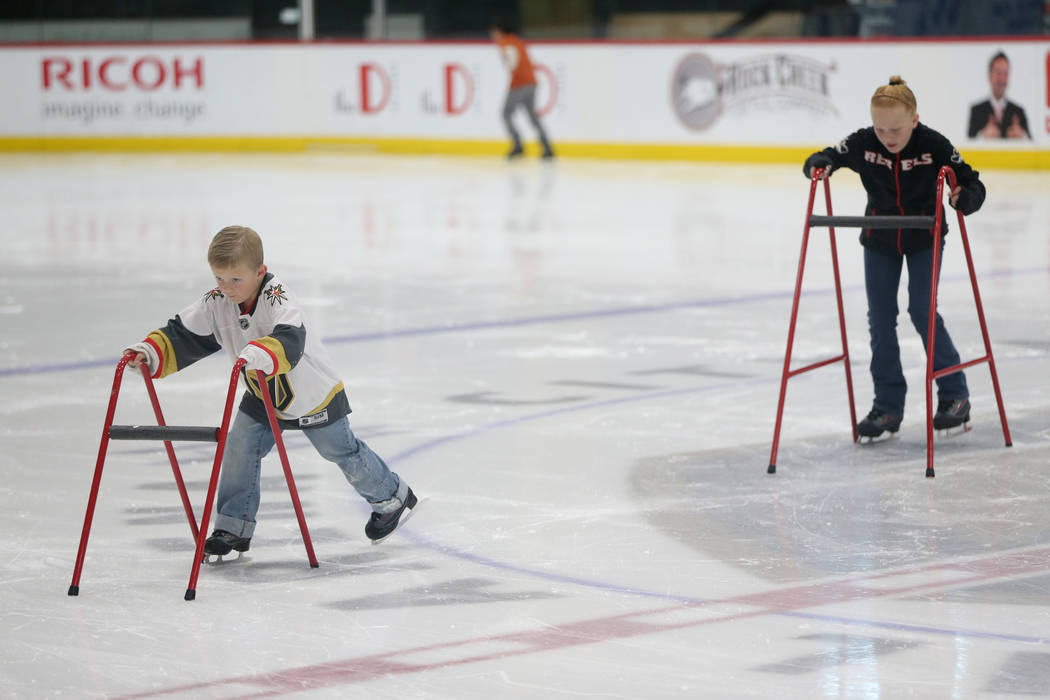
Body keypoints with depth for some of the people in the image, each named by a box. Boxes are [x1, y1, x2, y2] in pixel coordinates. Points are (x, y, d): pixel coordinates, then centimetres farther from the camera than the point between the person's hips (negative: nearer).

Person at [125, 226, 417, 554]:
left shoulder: (278, 298, -35)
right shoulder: (216, 303, -16)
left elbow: (290, 340, -52)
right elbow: (182, 336, -11)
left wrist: (263, 354, -73)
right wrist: (152, 351, -30)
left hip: (313, 394, -5)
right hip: (263, 394, 6)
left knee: (342, 451, 10)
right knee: (240, 449, -7)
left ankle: (391, 498, 35)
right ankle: (234, 527, 6)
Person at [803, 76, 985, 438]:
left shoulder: (933, 144, -23)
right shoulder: (863, 143, -19)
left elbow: (972, 184, -19)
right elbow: (825, 159, -8)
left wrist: (965, 197, -42)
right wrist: (820, 164, -32)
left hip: (924, 237, -3)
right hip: (880, 238, 3)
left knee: (922, 311, -11)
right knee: (880, 319, 1)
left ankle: (954, 393, 6)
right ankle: (888, 406, 10)